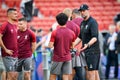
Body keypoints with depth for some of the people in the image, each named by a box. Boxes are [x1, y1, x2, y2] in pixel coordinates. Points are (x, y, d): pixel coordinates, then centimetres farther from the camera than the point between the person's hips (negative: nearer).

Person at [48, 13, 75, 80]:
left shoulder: (55, 33, -11)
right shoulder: (71, 33, -1)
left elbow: (50, 46, -13)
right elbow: (72, 46, 7)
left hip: (57, 58, -2)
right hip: (67, 58, 3)